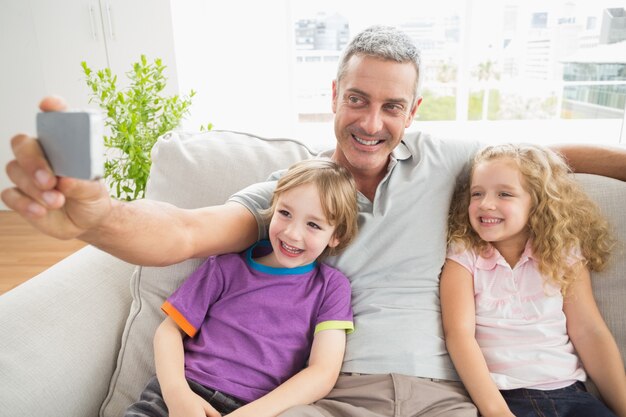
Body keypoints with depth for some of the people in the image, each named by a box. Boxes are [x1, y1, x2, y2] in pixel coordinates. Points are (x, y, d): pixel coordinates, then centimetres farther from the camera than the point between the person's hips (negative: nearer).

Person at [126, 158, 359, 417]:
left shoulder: (331, 287, 4)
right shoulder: (228, 266, 7)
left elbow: (324, 372, -4)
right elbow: (170, 329, 7)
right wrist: (176, 391, -11)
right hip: (185, 389, 1)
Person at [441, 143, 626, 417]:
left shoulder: (564, 256, 6)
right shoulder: (463, 257, -3)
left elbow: (589, 332, 3)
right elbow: (459, 334, -12)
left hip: (570, 392, 3)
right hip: (503, 394, -3)